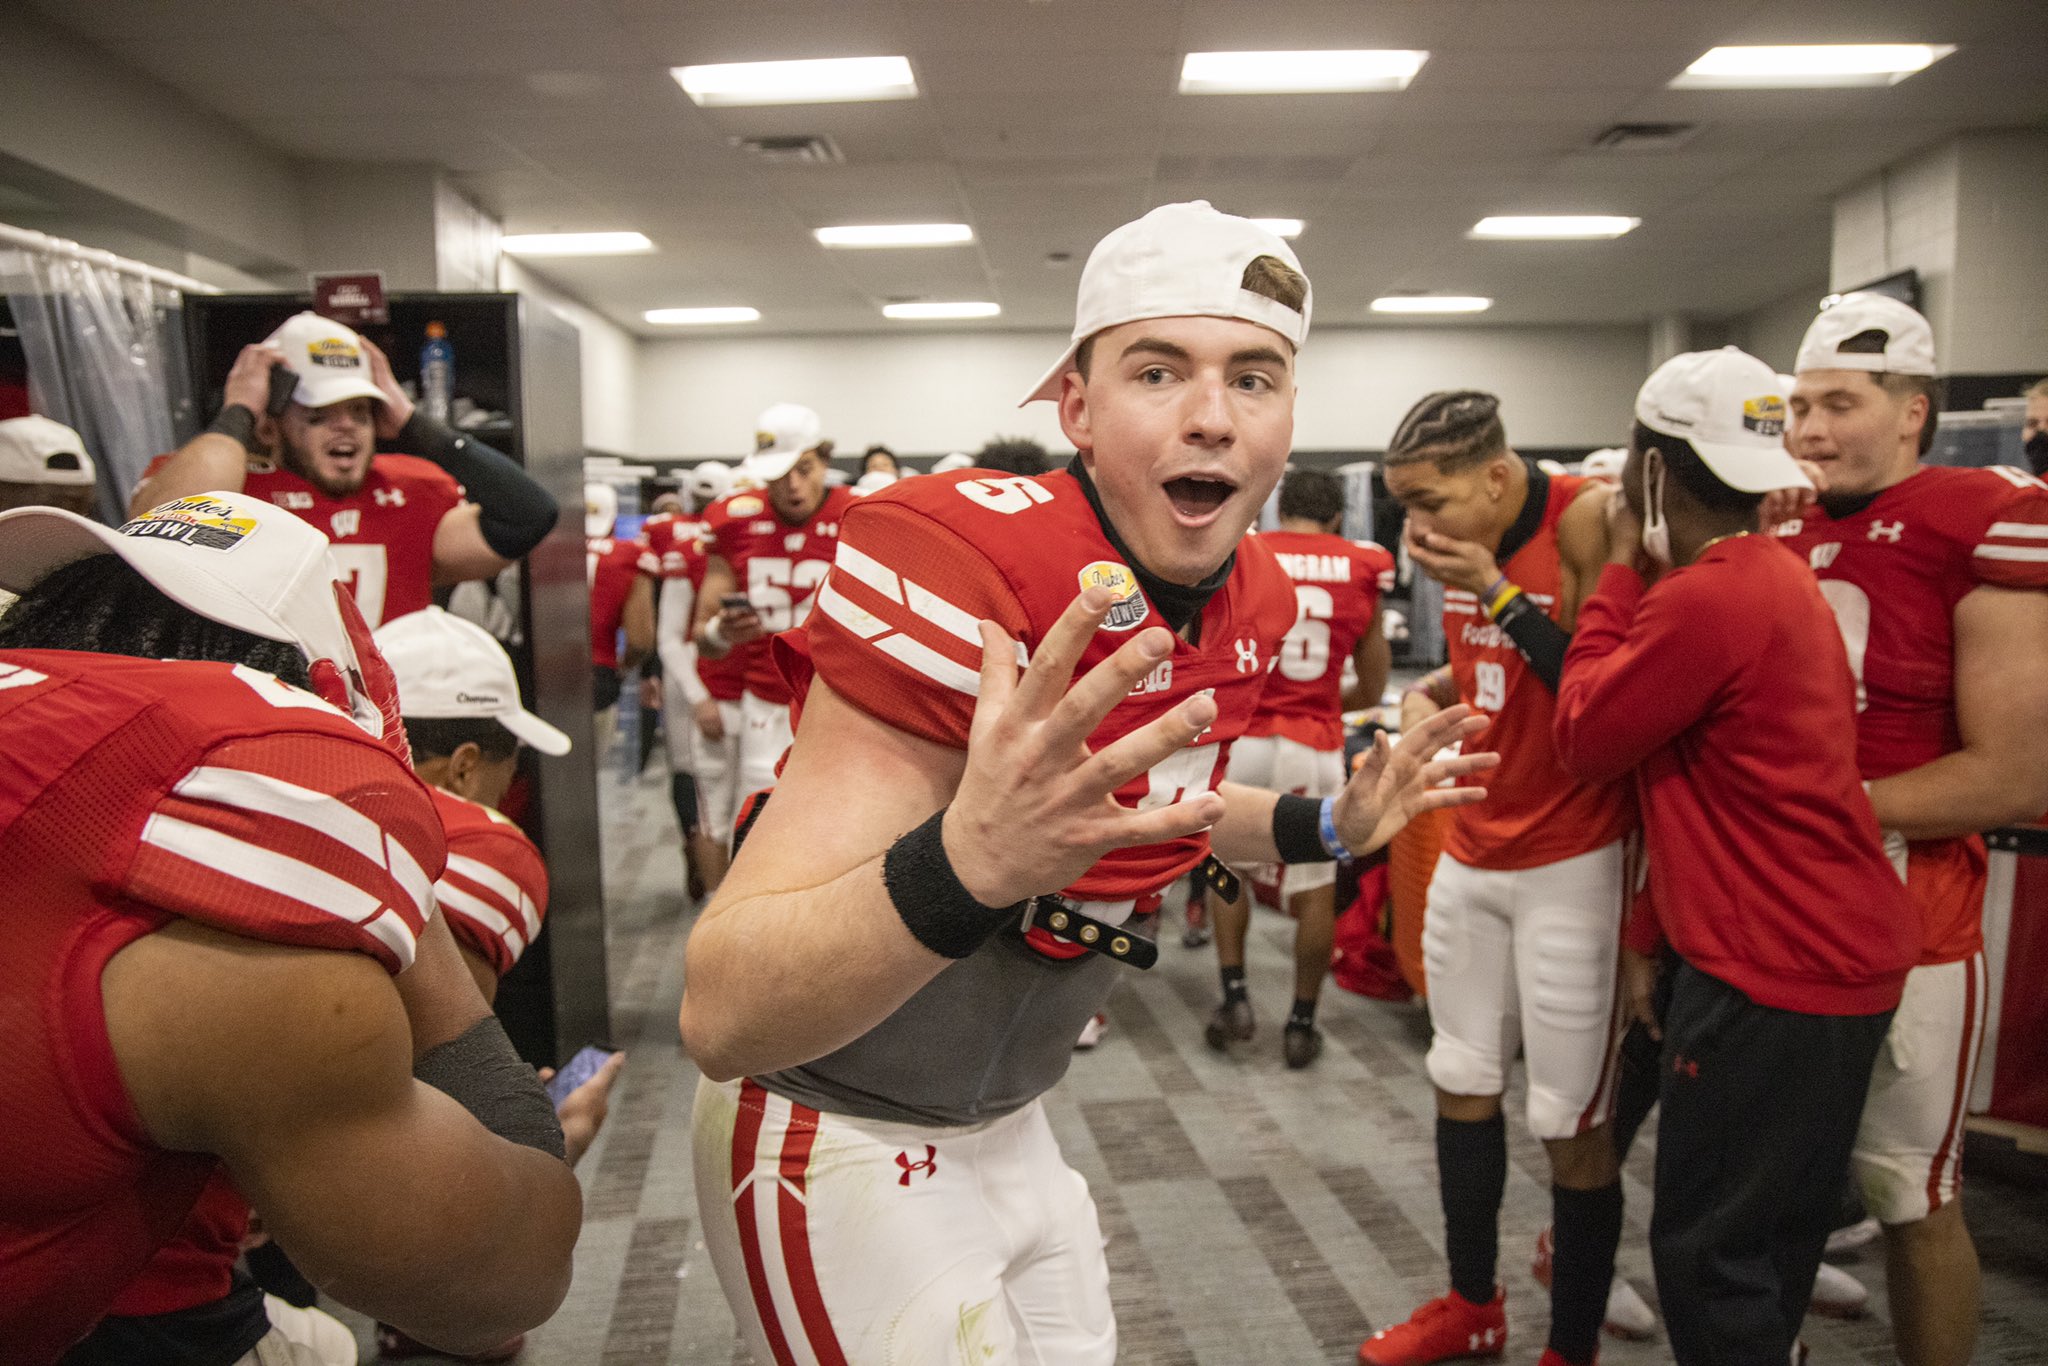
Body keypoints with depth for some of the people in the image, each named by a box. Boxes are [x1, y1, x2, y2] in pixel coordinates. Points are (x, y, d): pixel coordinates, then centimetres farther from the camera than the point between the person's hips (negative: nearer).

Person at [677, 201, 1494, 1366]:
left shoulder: (1253, 601, -4)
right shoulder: (962, 559, -29)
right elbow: (722, 1015, -34)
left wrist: (1327, 826, 8)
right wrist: (966, 866, -50)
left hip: (1009, 1125, 7)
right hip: (841, 1142, -7)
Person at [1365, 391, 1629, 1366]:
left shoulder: (1587, 519, -17)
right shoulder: (1465, 541, 5)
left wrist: (1495, 587, -23)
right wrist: (1429, 695, 3)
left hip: (1571, 865, -7)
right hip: (1472, 850, 7)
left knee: (1572, 1124, 3)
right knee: (1462, 1083, 17)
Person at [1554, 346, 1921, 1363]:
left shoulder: (1705, 599, -22)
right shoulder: (1770, 576, 10)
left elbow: (1583, 737, -10)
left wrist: (1620, 570, -4)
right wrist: (1651, 937, 15)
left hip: (1777, 973, -10)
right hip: (1834, 949, 10)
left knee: (1712, 1252, 4)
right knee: (1765, 1243, 23)